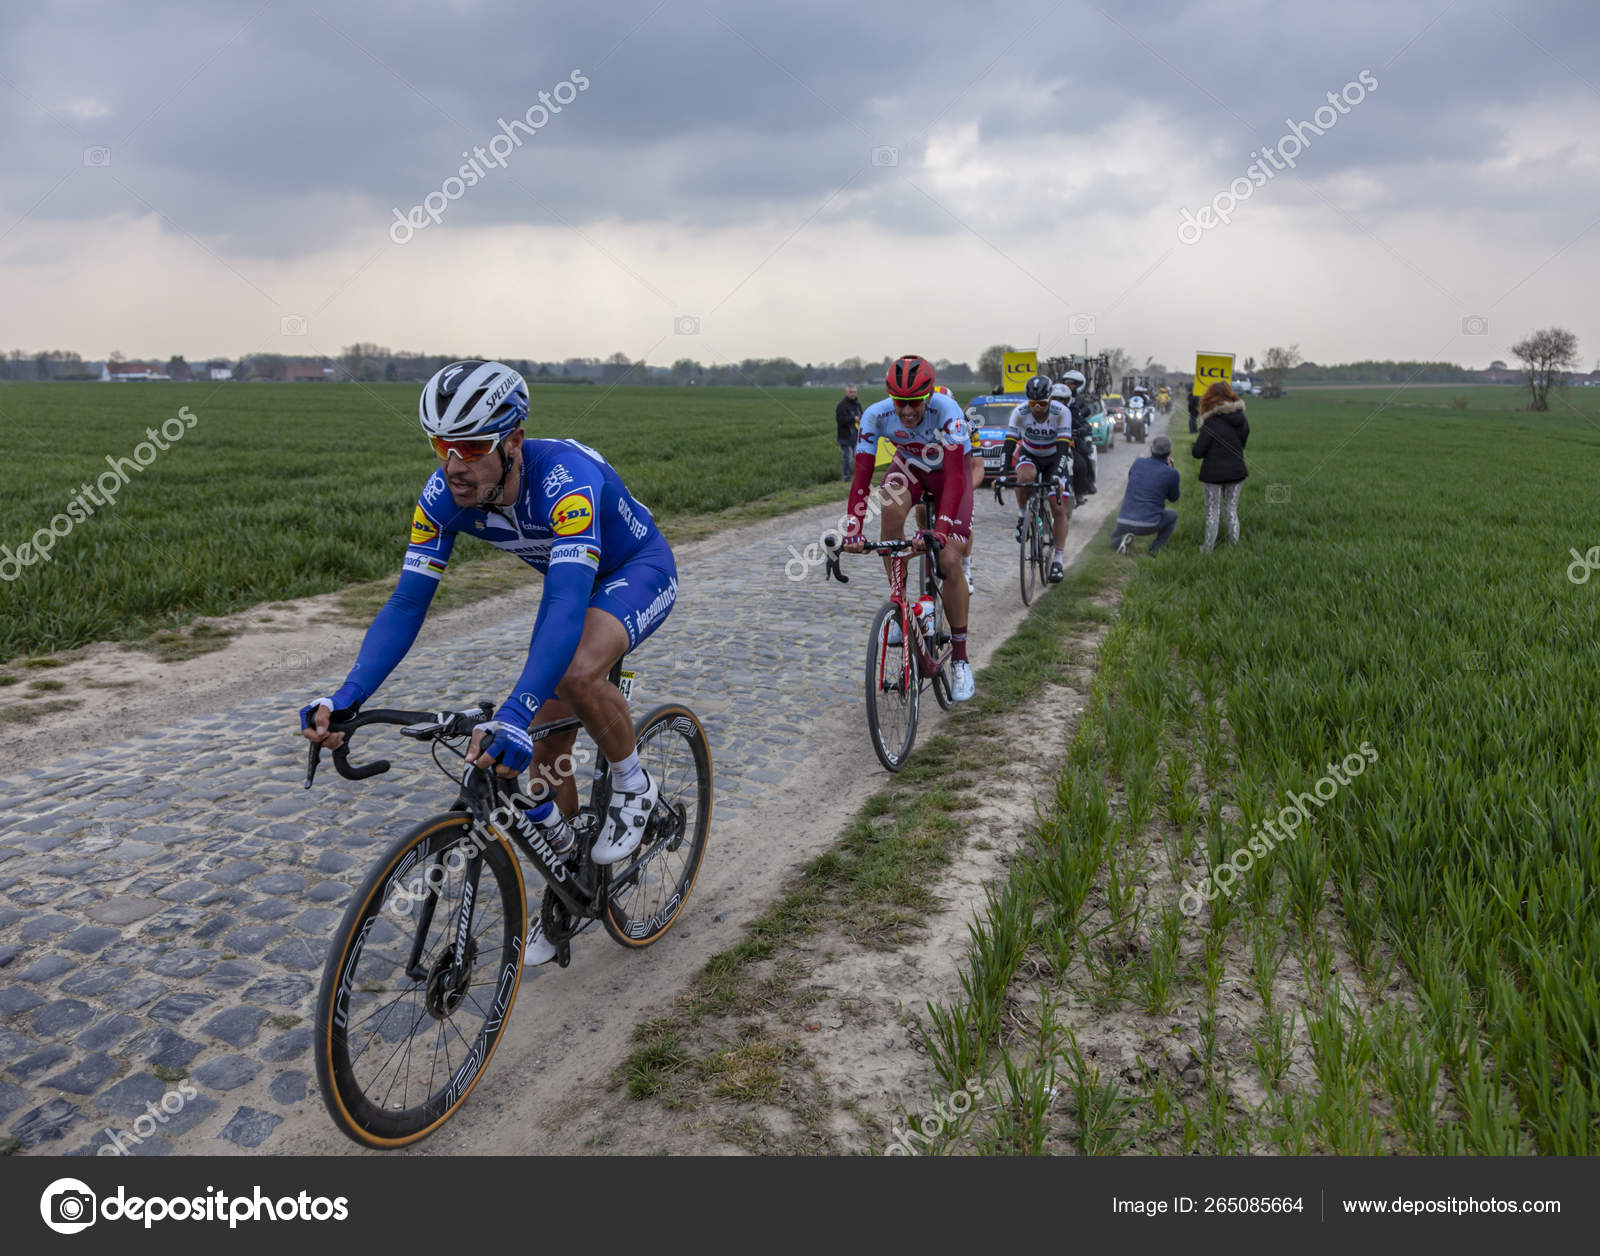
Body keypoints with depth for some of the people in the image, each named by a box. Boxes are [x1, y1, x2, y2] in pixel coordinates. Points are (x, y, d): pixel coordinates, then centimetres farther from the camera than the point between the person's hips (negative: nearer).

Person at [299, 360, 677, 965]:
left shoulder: (566, 480, -40)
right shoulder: (443, 496, -21)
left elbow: (566, 608, -50)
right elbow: (406, 603, -21)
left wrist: (514, 715, -62)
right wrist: (346, 698, -35)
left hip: (639, 571, -6)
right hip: (571, 581, 6)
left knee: (578, 673, -37)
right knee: (546, 744, 4)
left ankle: (634, 787, -7)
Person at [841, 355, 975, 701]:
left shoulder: (946, 410, -37)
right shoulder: (876, 414, -29)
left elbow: (954, 476, -43)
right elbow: (862, 476, -29)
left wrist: (940, 530, -55)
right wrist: (852, 530, -41)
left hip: (949, 473, -2)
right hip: (908, 465, 2)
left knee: (949, 562, -14)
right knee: (892, 508, -34)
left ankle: (959, 658, 2)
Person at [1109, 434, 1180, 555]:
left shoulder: (1137, 463, 4)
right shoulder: (1171, 473, -4)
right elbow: (1173, 498, 14)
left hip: (1124, 523, 2)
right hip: (1148, 525, -2)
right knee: (1172, 515, 29)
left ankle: (1119, 540, 0)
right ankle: (1155, 550, 14)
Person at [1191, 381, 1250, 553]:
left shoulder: (1211, 424, -19)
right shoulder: (1243, 420, 0)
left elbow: (1197, 452, -16)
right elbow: (1241, 445, 12)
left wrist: (1195, 448, 5)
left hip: (1213, 473, -5)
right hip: (1236, 471, 5)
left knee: (1212, 511, 7)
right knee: (1232, 510, 17)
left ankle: (1208, 548, 14)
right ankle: (1234, 544, 22)